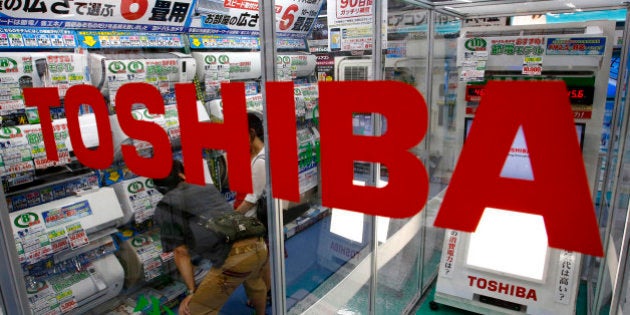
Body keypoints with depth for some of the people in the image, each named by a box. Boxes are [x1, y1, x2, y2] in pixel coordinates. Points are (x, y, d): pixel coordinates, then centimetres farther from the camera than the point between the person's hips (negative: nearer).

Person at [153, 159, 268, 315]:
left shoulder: (164, 207, 7)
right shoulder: (209, 187, 23)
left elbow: (181, 252, 4)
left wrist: (192, 291, 12)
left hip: (234, 259, -7)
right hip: (259, 247, 7)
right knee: (254, 280, 39)